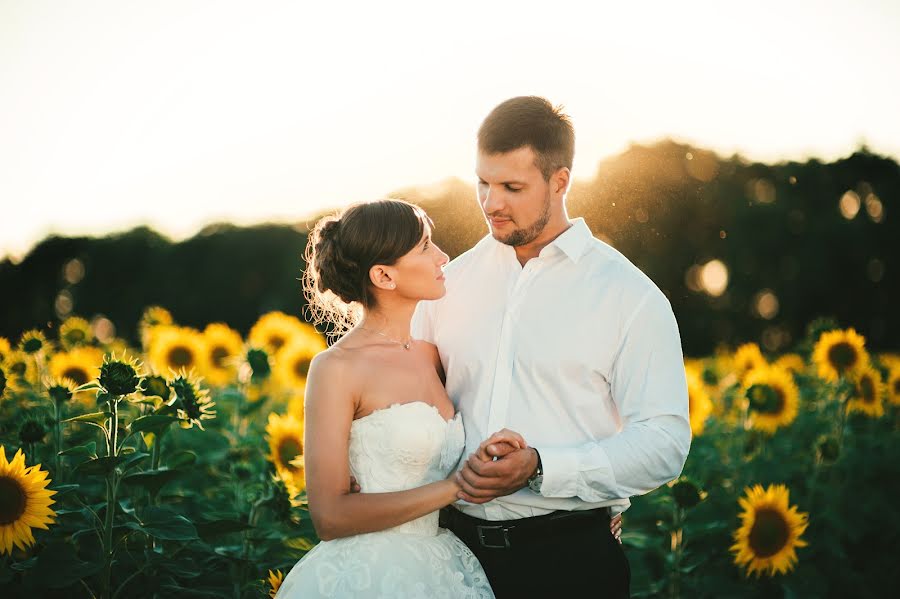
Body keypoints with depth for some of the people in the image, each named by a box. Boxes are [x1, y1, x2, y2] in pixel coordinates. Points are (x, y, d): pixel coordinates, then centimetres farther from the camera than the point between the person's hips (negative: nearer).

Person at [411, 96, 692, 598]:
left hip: (570, 555, -3)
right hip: (456, 547, 3)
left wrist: (540, 468, -20)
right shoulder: (451, 282, 7)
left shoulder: (630, 296, -5)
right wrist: (455, 468, -11)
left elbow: (664, 443, -10)